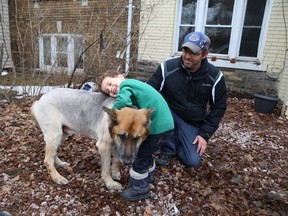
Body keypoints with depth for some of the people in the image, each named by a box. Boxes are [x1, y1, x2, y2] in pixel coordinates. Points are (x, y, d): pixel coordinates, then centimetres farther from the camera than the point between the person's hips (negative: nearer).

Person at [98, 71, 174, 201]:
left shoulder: (126, 84, -8)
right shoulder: (133, 84, 18)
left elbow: (123, 101, -28)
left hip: (159, 127, -9)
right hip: (166, 124, 9)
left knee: (139, 156, 7)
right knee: (145, 151, 28)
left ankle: (139, 189, 22)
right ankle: (149, 175, 48)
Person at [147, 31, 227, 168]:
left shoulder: (214, 76, -13)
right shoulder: (167, 67, -18)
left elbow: (219, 107, -3)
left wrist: (205, 133, -10)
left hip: (192, 123, 1)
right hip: (169, 113, 0)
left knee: (193, 161, -15)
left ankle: (177, 139, 20)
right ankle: (168, 149, -8)